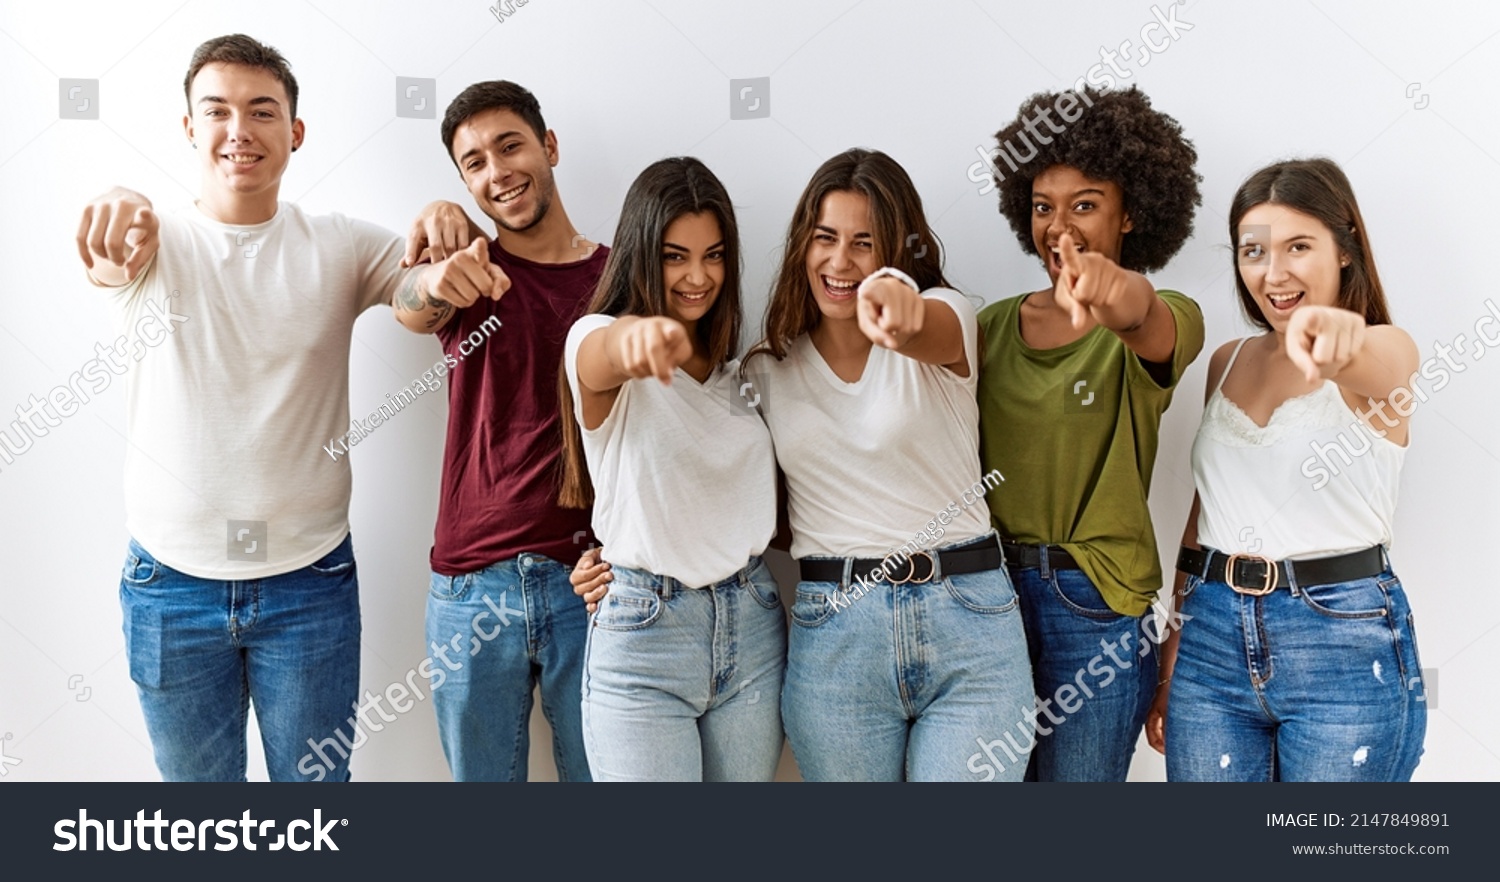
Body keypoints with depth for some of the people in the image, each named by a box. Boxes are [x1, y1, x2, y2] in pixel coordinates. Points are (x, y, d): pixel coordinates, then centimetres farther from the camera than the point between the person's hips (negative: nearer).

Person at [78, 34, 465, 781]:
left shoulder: (340, 247, -1)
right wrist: (114, 217, -50)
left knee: (315, 780, 13)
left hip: (310, 580, 0)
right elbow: (109, 260, -25)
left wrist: (444, 227, -34)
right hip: (170, 582, 0)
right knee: (193, 778, 16)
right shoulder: (154, 242, -3)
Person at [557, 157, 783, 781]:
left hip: (752, 627, 5)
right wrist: (637, 336, -55)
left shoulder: (741, 369, 12)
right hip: (642, 630, -5)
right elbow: (602, 358, -33)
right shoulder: (596, 338, -6)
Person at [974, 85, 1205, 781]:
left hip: (1096, 607, -3)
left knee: (1075, 773, 4)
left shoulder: (1163, 324, -2)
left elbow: (1150, 326, -29)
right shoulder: (992, 326, 10)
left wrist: (1121, 295, -50)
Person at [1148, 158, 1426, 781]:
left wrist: (1341, 334, -55)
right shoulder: (1228, 362, 10)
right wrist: (1173, 654, 12)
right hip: (1213, 636, 4)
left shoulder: (1383, 355, -5)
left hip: (1345, 644, -4)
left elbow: (1377, 362, -31)